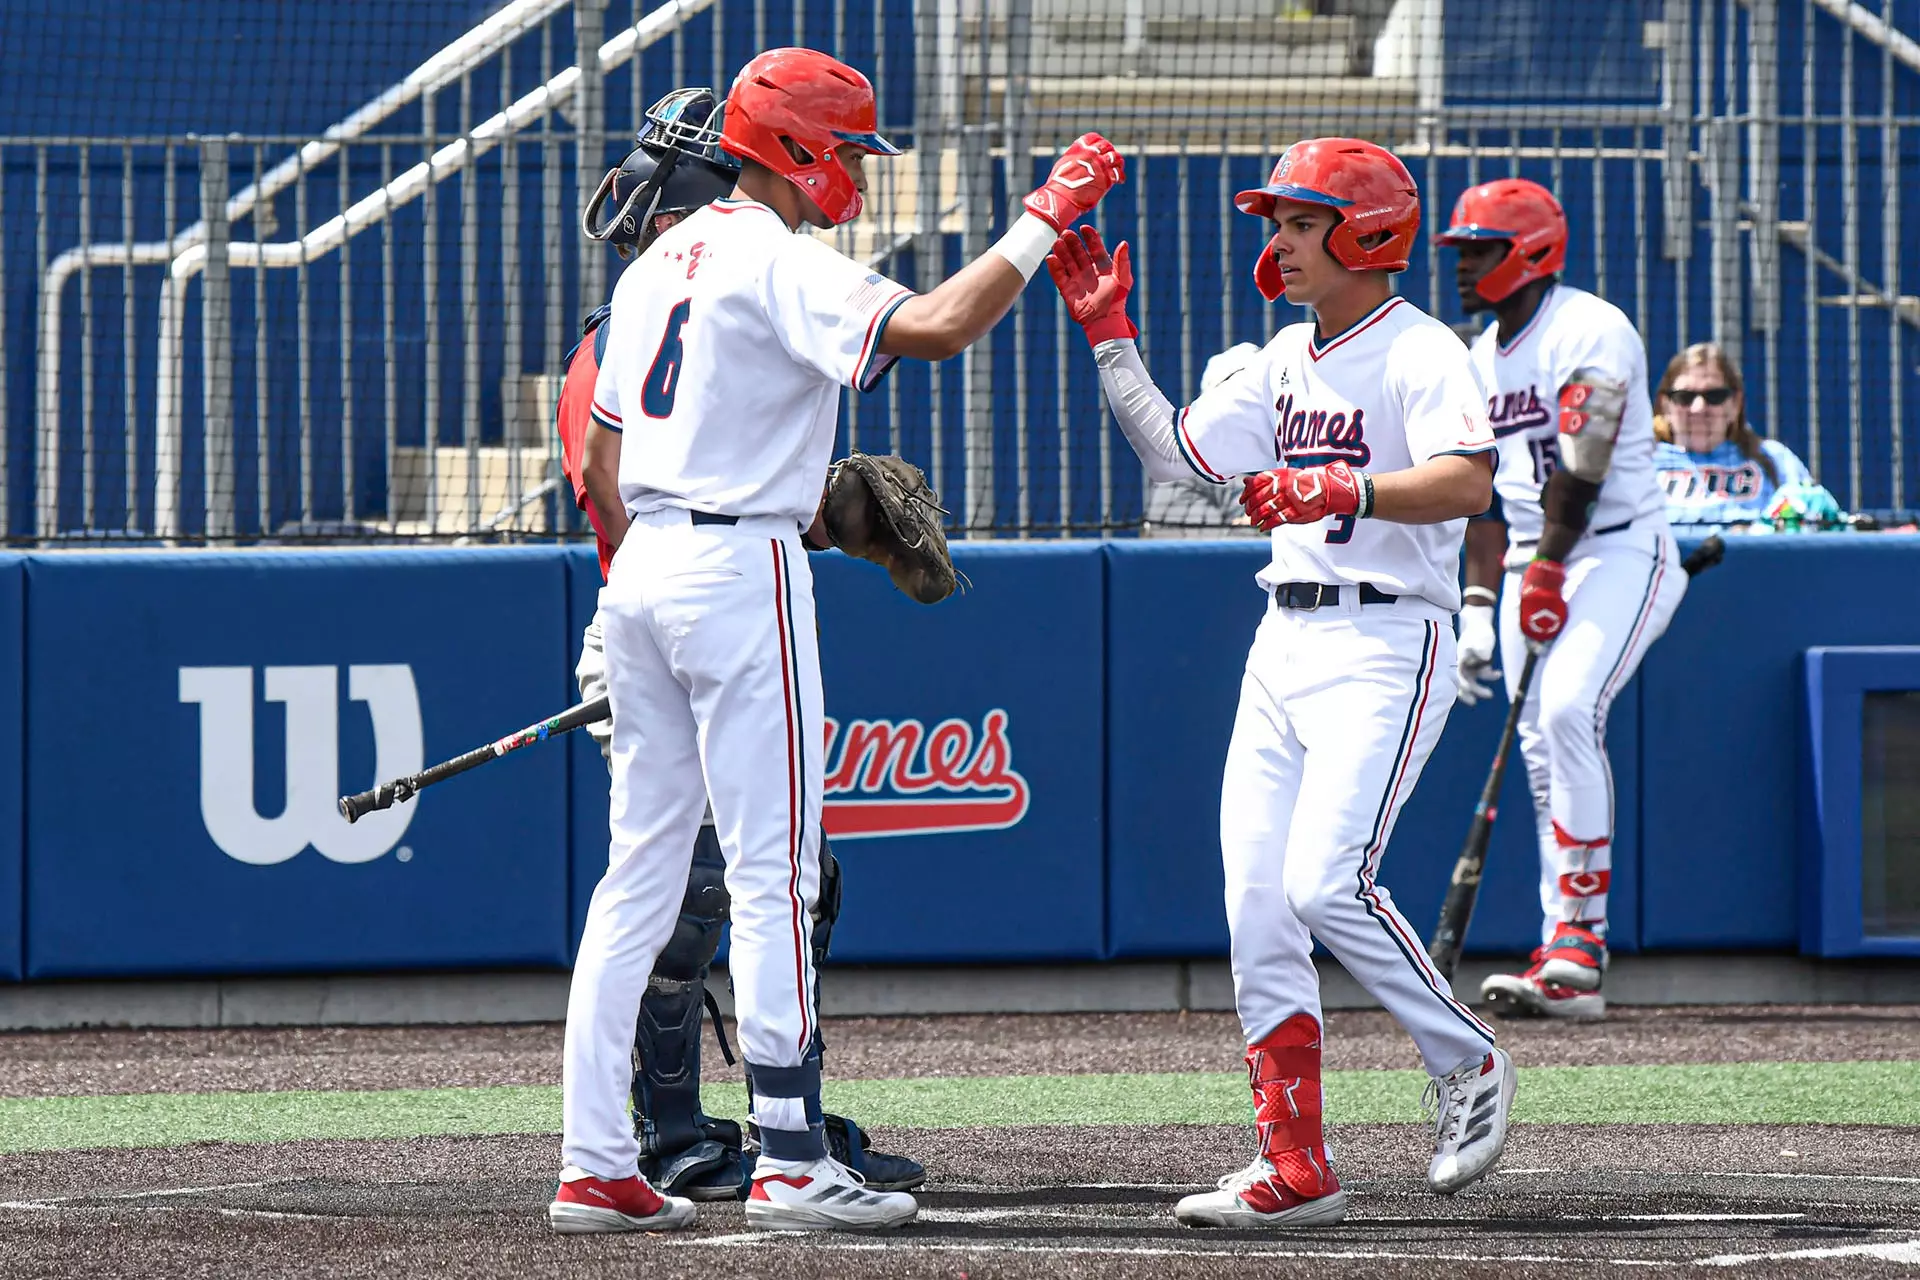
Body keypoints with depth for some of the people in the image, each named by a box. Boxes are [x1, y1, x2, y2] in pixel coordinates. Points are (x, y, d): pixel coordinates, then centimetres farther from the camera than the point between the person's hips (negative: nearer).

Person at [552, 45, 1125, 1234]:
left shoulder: (657, 265, 16)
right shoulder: (780, 263, -11)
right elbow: (934, 327, -26)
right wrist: (1045, 219, -17)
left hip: (644, 568, 9)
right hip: (743, 569, -8)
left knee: (642, 868, 9)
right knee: (772, 876, -6)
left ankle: (596, 1166, 7)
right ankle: (793, 1165, -8)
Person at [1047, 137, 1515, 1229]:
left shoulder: (1421, 352, -9)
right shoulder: (1286, 361, 17)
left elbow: (1468, 482, -24)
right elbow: (1174, 451, 18)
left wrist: (1345, 490, -37)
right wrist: (1111, 339, 12)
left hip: (1387, 645, -8)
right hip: (1285, 642, 8)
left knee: (1325, 883, -19)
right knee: (1256, 903, 1)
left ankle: (1469, 1066, 2)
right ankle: (1295, 1169, 3)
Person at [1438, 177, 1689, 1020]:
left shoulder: (1589, 333, -11)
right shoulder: (1483, 357, 15)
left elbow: (1582, 468, -18)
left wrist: (1547, 574, -20)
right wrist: (1478, 607, 12)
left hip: (1619, 553, -8)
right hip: (1534, 565, 8)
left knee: (1568, 708, -26)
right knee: (1542, 753, 1)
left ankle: (1582, 931, -21)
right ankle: (1565, 972, 1)